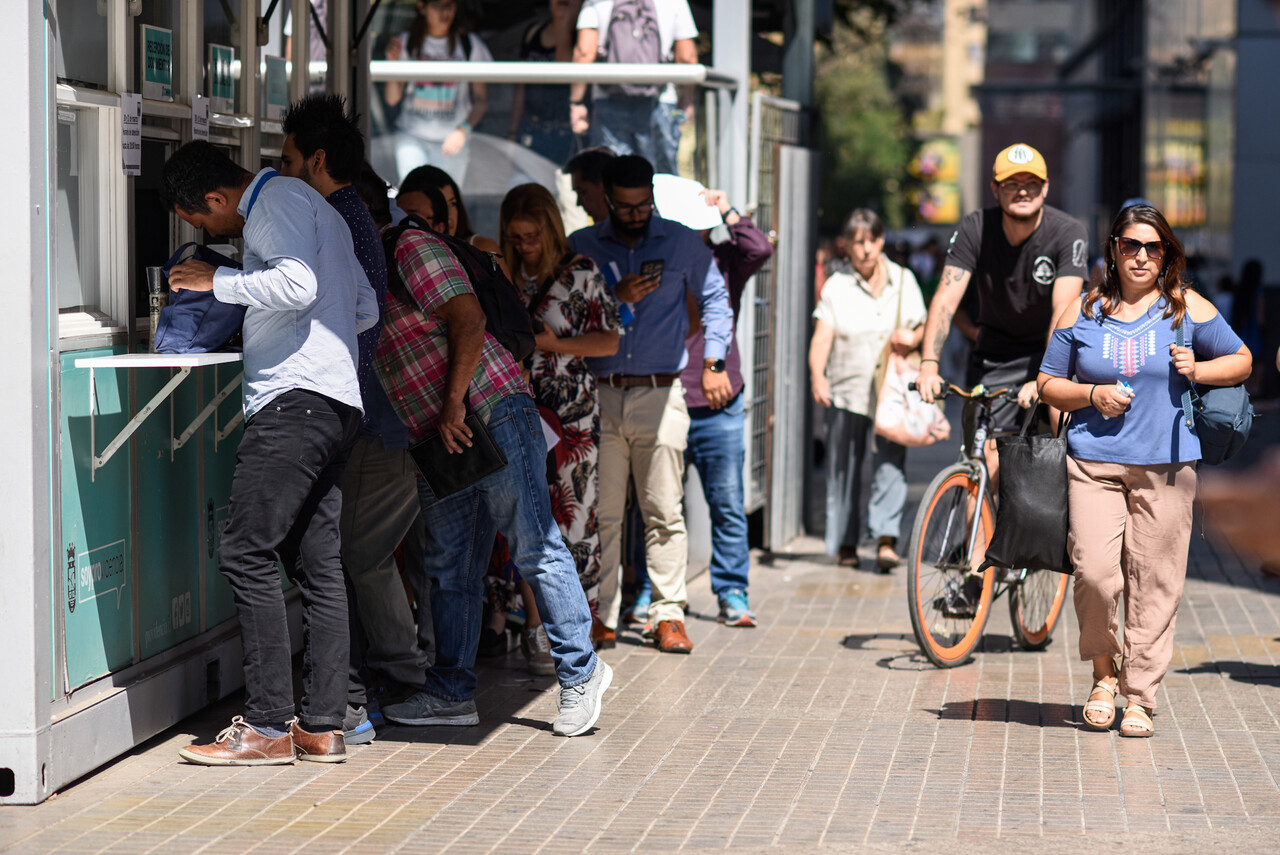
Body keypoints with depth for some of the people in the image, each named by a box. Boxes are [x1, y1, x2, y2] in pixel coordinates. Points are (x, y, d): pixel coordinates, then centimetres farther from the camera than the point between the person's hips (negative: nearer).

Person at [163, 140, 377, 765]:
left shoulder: (278, 200, -3)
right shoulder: (315, 208, 27)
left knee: (247, 554, -11)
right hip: (336, 404, 10)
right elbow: (366, 310, 26)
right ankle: (323, 726, 6)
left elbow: (297, 285, -20)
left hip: (295, 398, -10)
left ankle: (268, 726, -13)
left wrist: (217, 281, -9)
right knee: (316, 564, 7)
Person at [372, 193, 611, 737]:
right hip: (438, 445, 10)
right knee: (448, 567, 8)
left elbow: (468, 319, -18)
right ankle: (452, 693, 11)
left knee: (534, 547, -6)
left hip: (491, 412, -10)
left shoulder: (412, 248, -8)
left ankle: (580, 672, 1)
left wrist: (454, 404, -21)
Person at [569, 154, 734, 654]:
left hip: (660, 394, 0)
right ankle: (602, 616, 5)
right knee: (601, 513, -2)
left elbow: (714, 298, 19)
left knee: (664, 512, -2)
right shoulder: (581, 247, 9)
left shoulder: (681, 243, 9)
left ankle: (668, 614, 3)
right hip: (599, 396, 0)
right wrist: (615, 299, -10)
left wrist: (713, 363, 10)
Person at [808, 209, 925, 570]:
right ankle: (845, 544, 13)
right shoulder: (836, 286, 3)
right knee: (844, 469, 4)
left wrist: (913, 337, -7)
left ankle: (886, 541, -15)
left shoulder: (904, 280, 10)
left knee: (890, 463, -12)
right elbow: (822, 337, -6)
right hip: (846, 390, 0)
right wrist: (817, 375, -23)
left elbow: (923, 327, 17)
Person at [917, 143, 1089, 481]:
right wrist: (929, 364, -34)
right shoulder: (975, 229, -12)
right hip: (994, 356, 2)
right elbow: (946, 298, -19)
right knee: (987, 457, -8)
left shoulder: (1068, 233, -18)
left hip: (1052, 351, -2)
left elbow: (1064, 311, -28)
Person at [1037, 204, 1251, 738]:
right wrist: (1093, 395, -6)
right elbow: (1048, 384, 13)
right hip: (1094, 461, 0)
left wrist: (1198, 369, -5)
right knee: (1094, 573, -13)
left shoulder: (1187, 308, 8)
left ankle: (1140, 697, 8)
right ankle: (1104, 672, 11)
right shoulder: (1082, 312, 9)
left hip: (1167, 465, 0)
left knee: (1154, 582, -2)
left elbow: (1241, 360, 15)